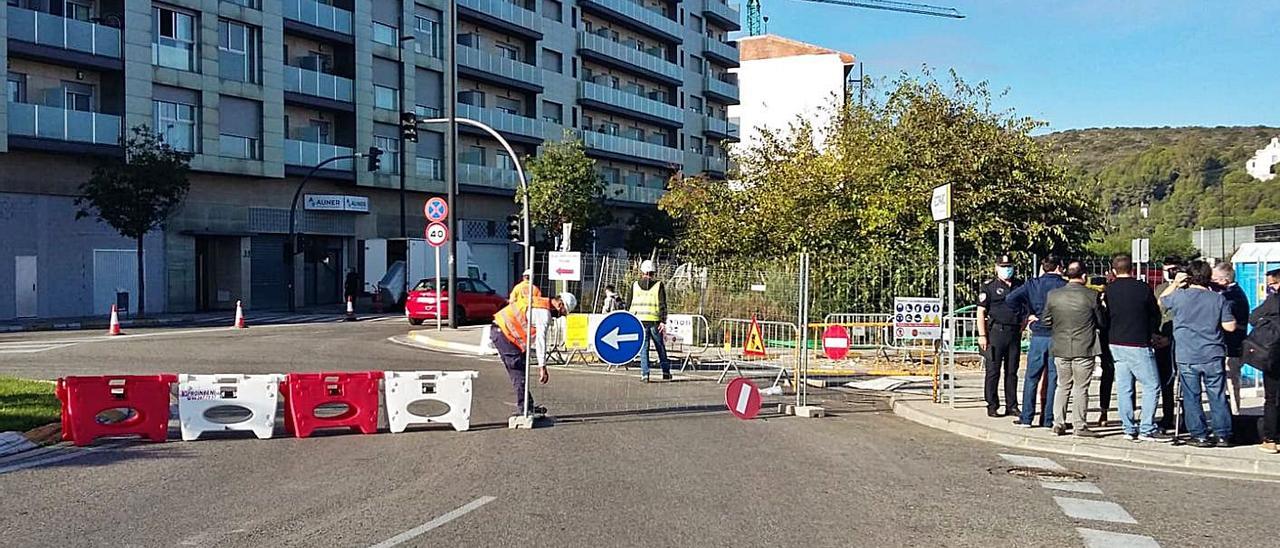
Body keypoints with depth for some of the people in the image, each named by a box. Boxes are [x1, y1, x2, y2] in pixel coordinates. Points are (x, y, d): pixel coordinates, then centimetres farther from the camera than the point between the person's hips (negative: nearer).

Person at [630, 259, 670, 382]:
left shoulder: (635, 285, 6)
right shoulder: (658, 285, 1)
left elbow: (630, 304, 9)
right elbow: (662, 305, -5)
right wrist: (663, 321, -6)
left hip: (640, 320, 0)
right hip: (655, 321, 0)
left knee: (643, 348, 2)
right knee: (660, 347, 13)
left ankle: (645, 374, -6)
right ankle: (666, 372, 18)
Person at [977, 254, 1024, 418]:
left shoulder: (1020, 285, 13)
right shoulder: (989, 287, -1)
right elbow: (981, 312, -5)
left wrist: (1022, 327, 10)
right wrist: (982, 335, -12)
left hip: (1014, 333, 5)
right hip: (996, 332, -5)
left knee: (1012, 371, 9)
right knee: (993, 371, -1)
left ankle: (1012, 406, 15)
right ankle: (992, 406, 4)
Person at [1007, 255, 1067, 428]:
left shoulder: (1033, 284, 0)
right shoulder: (1065, 286, -5)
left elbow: (1010, 299, -8)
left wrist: (1028, 313, 2)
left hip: (1038, 335, 1)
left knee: (1031, 377, 9)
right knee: (1053, 378, 5)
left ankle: (1026, 417, 10)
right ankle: (1048, 419, 7)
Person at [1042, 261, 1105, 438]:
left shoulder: (1053, 295, -2)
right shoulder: (1092, 296, -10)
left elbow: (1045, 321, 5)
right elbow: (1101, 323, 0)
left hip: (1060, 348, 3)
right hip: (1084, 349, -3)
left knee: (1063, 386, 14)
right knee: (1081, 388, 4)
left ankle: (1058, 423, 13)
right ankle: (1079, 425, 7)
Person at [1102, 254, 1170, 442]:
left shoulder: (1108, 290, 2)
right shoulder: (1143, 288, -8)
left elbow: (1103, 318, 7)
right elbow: (1156, 315, 3)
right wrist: (1153, 333, 20)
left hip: (1115, 344, 5)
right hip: (1138, 345, -5)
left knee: (1124, 387, 8)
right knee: (1151, 386, 1)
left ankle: (1129, 429, 11)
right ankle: (1147, 430, -3)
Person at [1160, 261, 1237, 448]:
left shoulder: (1179, 296, -5)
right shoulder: (1218, 299, -2)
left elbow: (1162, 299, 16)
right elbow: (1230, 326, -1)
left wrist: (1175, 283, 17)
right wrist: (1214, 319, 14)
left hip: (1187, 357, -1)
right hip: (1213, 355, 1)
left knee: (1191, 397, 6)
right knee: (1217, 396, 9)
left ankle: (1199, 436, 8)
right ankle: (1223, 435, 13)